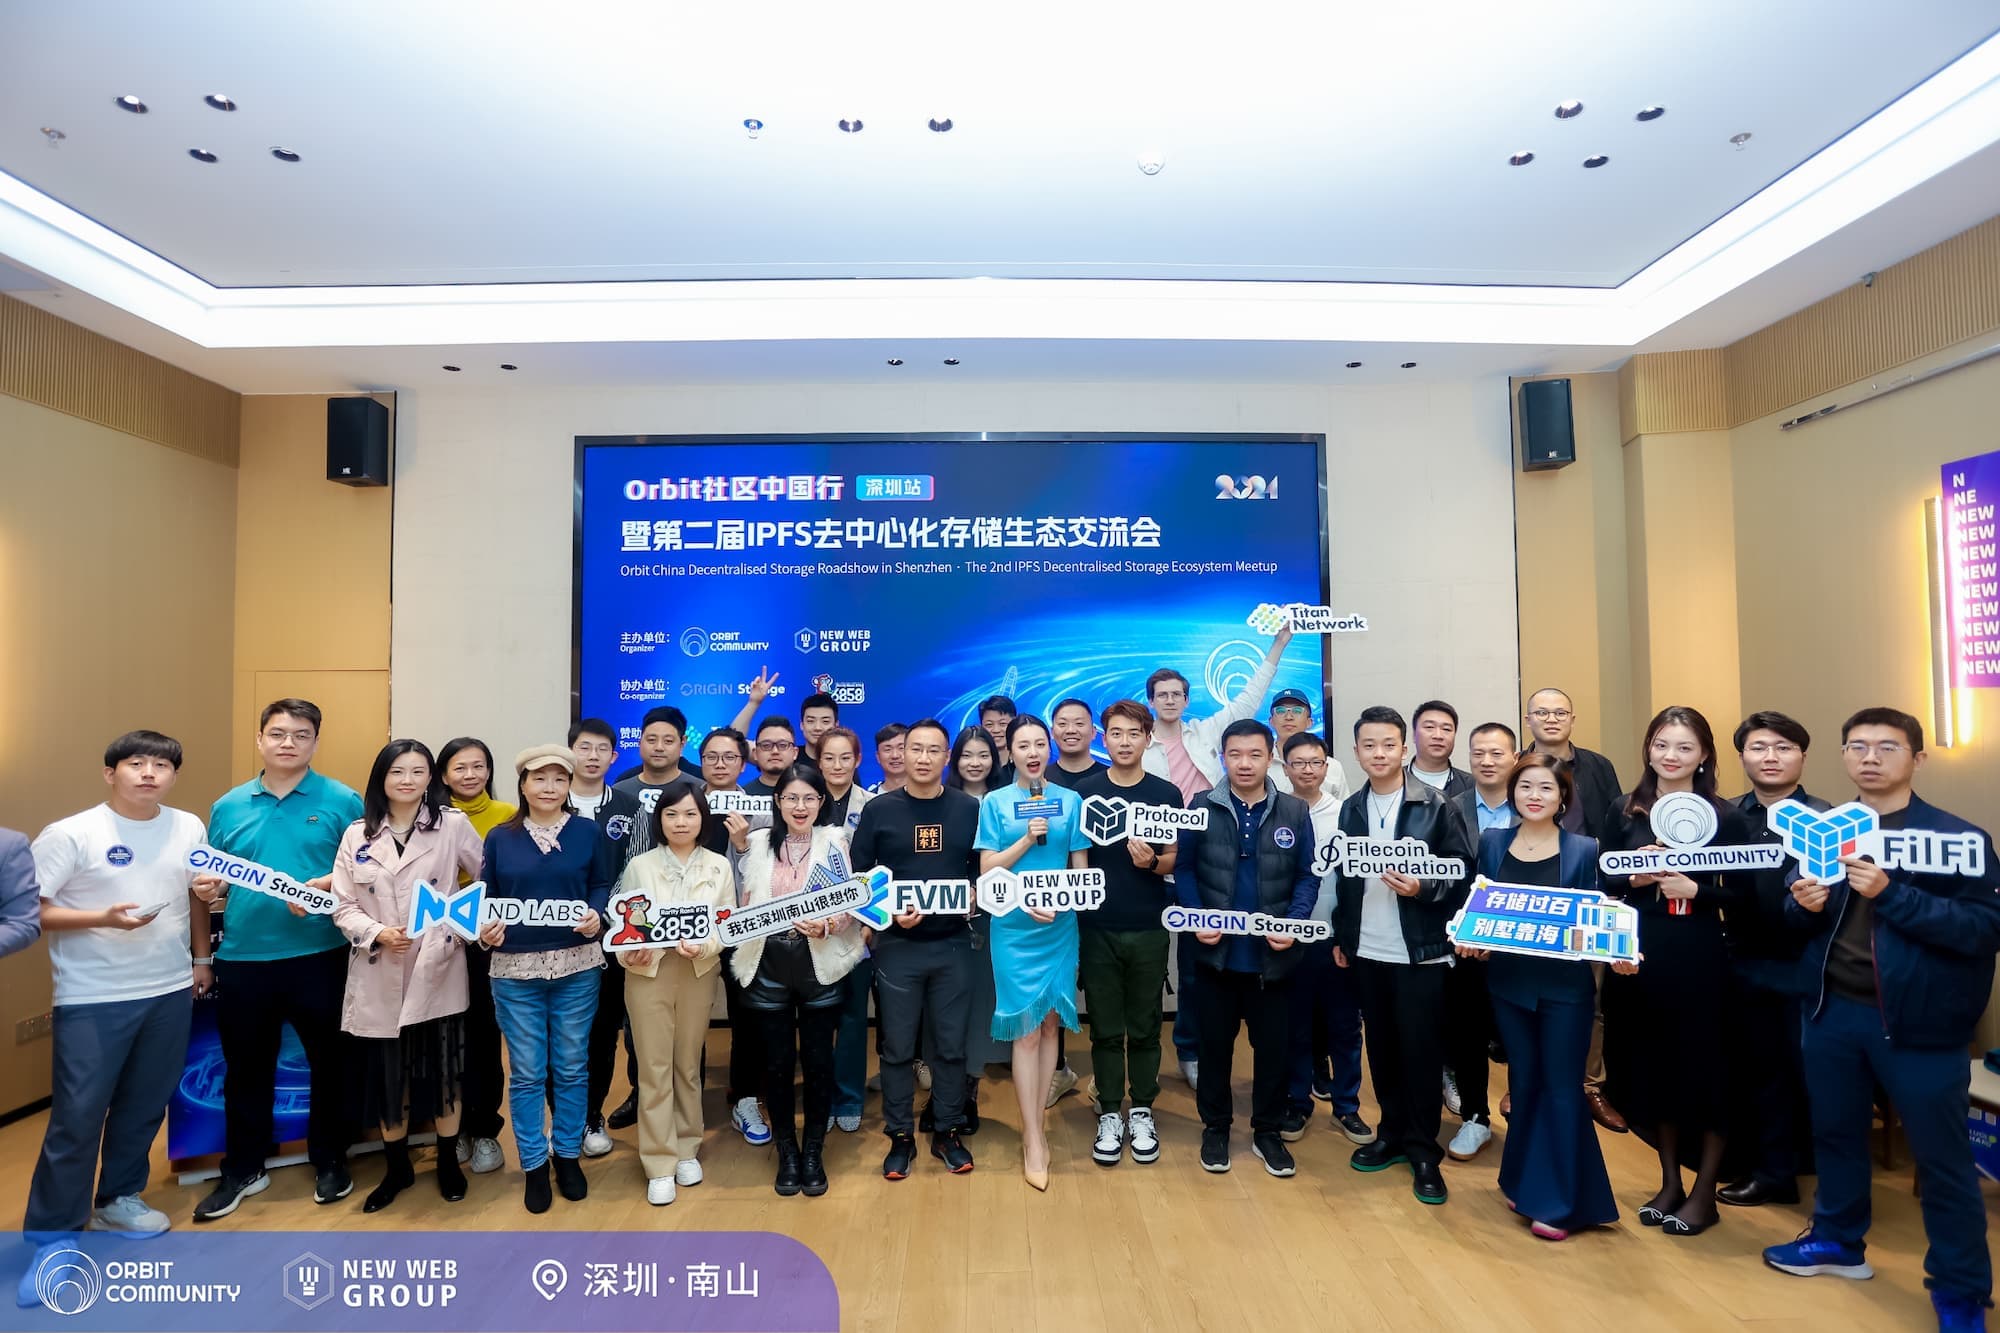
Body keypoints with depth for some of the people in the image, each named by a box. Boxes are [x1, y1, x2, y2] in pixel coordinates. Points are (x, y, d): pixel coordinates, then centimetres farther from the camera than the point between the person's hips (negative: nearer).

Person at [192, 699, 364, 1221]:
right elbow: (209, 883, 14)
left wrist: (325, 885, -21)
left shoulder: (342, 801, -3)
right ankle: (242, 1171, 32)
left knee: (330, 1062, 9)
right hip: (242, 958, 3)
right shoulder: (229, 806, 7)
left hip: (320, 955, -3)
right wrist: (204, 890, -8)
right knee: (245, 1068, 14)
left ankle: (329, 1161, 28)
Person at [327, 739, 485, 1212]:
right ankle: (396, 1167, 30)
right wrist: (376, 933, -14)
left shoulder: (453, 824, -3)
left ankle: (448, 1162, 28)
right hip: (379, 974, 2)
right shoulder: (357, 834, 3)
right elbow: (342, 905, 2)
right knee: (386, 1073, 11)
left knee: (441, 1068, 8)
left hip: (438, 968, -2)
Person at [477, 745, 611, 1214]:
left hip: (577, 967, 0)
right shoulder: (500, 838, 4)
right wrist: (485, 929, -15)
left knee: (572, 1067, 10)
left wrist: (596, 915, -17)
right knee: (526, 1073, 7)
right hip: (515, 969, 0)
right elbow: (486, 897, 4)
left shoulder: (589, 833, 2)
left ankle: (568, 1154, 28)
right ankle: (533, 1164, 23)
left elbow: (603, 886, 3)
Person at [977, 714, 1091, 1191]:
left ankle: (1038, 1124, 25)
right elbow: (987, 870, -4)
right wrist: (1028, 839, -15)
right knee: (1026, 1030, -1)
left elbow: (1080, 868, 4)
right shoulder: (995, 803, 0)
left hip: (1060, 928, 2)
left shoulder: (1070, 801, 4)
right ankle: (1033, 1139, 9)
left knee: (1050, 1025, 10)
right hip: (1014, 929, -2)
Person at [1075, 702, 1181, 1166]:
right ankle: (1109, 1116, 20)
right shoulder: (1083, 792, 1)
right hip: (1097, 928, 0)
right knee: (1105, 1029, 8)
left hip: (1148, 929, 0)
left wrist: (1151, 862, -19)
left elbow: (1174, 860, 3)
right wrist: (1071, 921, -1)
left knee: (1144, 1028, 10)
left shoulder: (1166, 794, 1)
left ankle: (1142, 1113, 24)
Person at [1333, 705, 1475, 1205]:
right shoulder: (1350, 809, 7)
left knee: (1421, 1048, 2)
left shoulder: (1435, 804, -6)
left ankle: (1423, 1149, 17)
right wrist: (1340, 936, 11)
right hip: (1367, 950, 4)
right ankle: (1393, 1132, 28)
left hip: (1420, 950, -4)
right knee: (1381, 1045, 12)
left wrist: (1422, 888, -22)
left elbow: (1463, 870, -6)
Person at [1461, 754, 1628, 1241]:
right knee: (1524, 1083, 15)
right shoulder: (1491, 841, 3)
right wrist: (1470, 942, -10)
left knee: (1561, 1087, 4)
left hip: (1565, 985, -2)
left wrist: (1618, 956, -19)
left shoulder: (1584, 849, -3)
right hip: (1509, 982, 3)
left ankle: (1559, 1202, 14)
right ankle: (1525, 1182, 31)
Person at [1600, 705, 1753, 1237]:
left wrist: (1694, 889, -19)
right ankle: (1670, 1181, 28)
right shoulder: (1622, 812, 3)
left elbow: (1743, 894, -4)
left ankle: (1704, 1191, 22)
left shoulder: (1725, 818, -2)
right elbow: (1603, 884, 4)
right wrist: (1637, 878, -14)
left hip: (1700, 959, -2)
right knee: (1649, 1067, 11)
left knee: (1703, 1068, 5)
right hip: (1638, 957, 3)